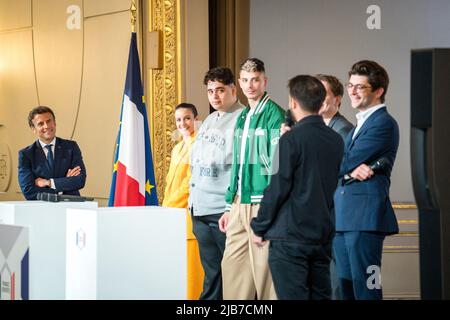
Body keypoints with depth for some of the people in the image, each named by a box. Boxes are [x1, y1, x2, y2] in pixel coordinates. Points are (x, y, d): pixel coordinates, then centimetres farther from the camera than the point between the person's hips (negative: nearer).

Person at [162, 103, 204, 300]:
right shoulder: (177, 148, 21)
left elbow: (191, 182, -13)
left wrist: (169, 204, -9)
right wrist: (165, 207, 10)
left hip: (189, 212, -8)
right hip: (172, 215, 9)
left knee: (190, 260, -9)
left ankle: (193, 297, -7)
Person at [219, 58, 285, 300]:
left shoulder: (274, 115, -7)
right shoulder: (242, 118, 17)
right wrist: (230, 206, 18)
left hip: (262, 204, -8)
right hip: (239, 204, 8)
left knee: (263, 268, -4)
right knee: (232, 265, 8)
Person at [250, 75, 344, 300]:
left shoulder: (291, 139, -12)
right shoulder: (336, 140, 7)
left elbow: (277, 189, -13)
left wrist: (259, 228, -2)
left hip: (290, 238, -6)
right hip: (323, 235, 6)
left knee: (293, 295, -4)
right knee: (320, 295, 11)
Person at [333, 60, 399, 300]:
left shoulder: (384, 123, -9)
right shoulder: (360, 124, 22)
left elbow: (345, 162, -14)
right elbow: (341, 167, 11)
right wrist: (352, 169, -9)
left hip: (365, 217, -9)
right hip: (343, 218, 9)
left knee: (365, 288, -8)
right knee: (346, 287, 11)